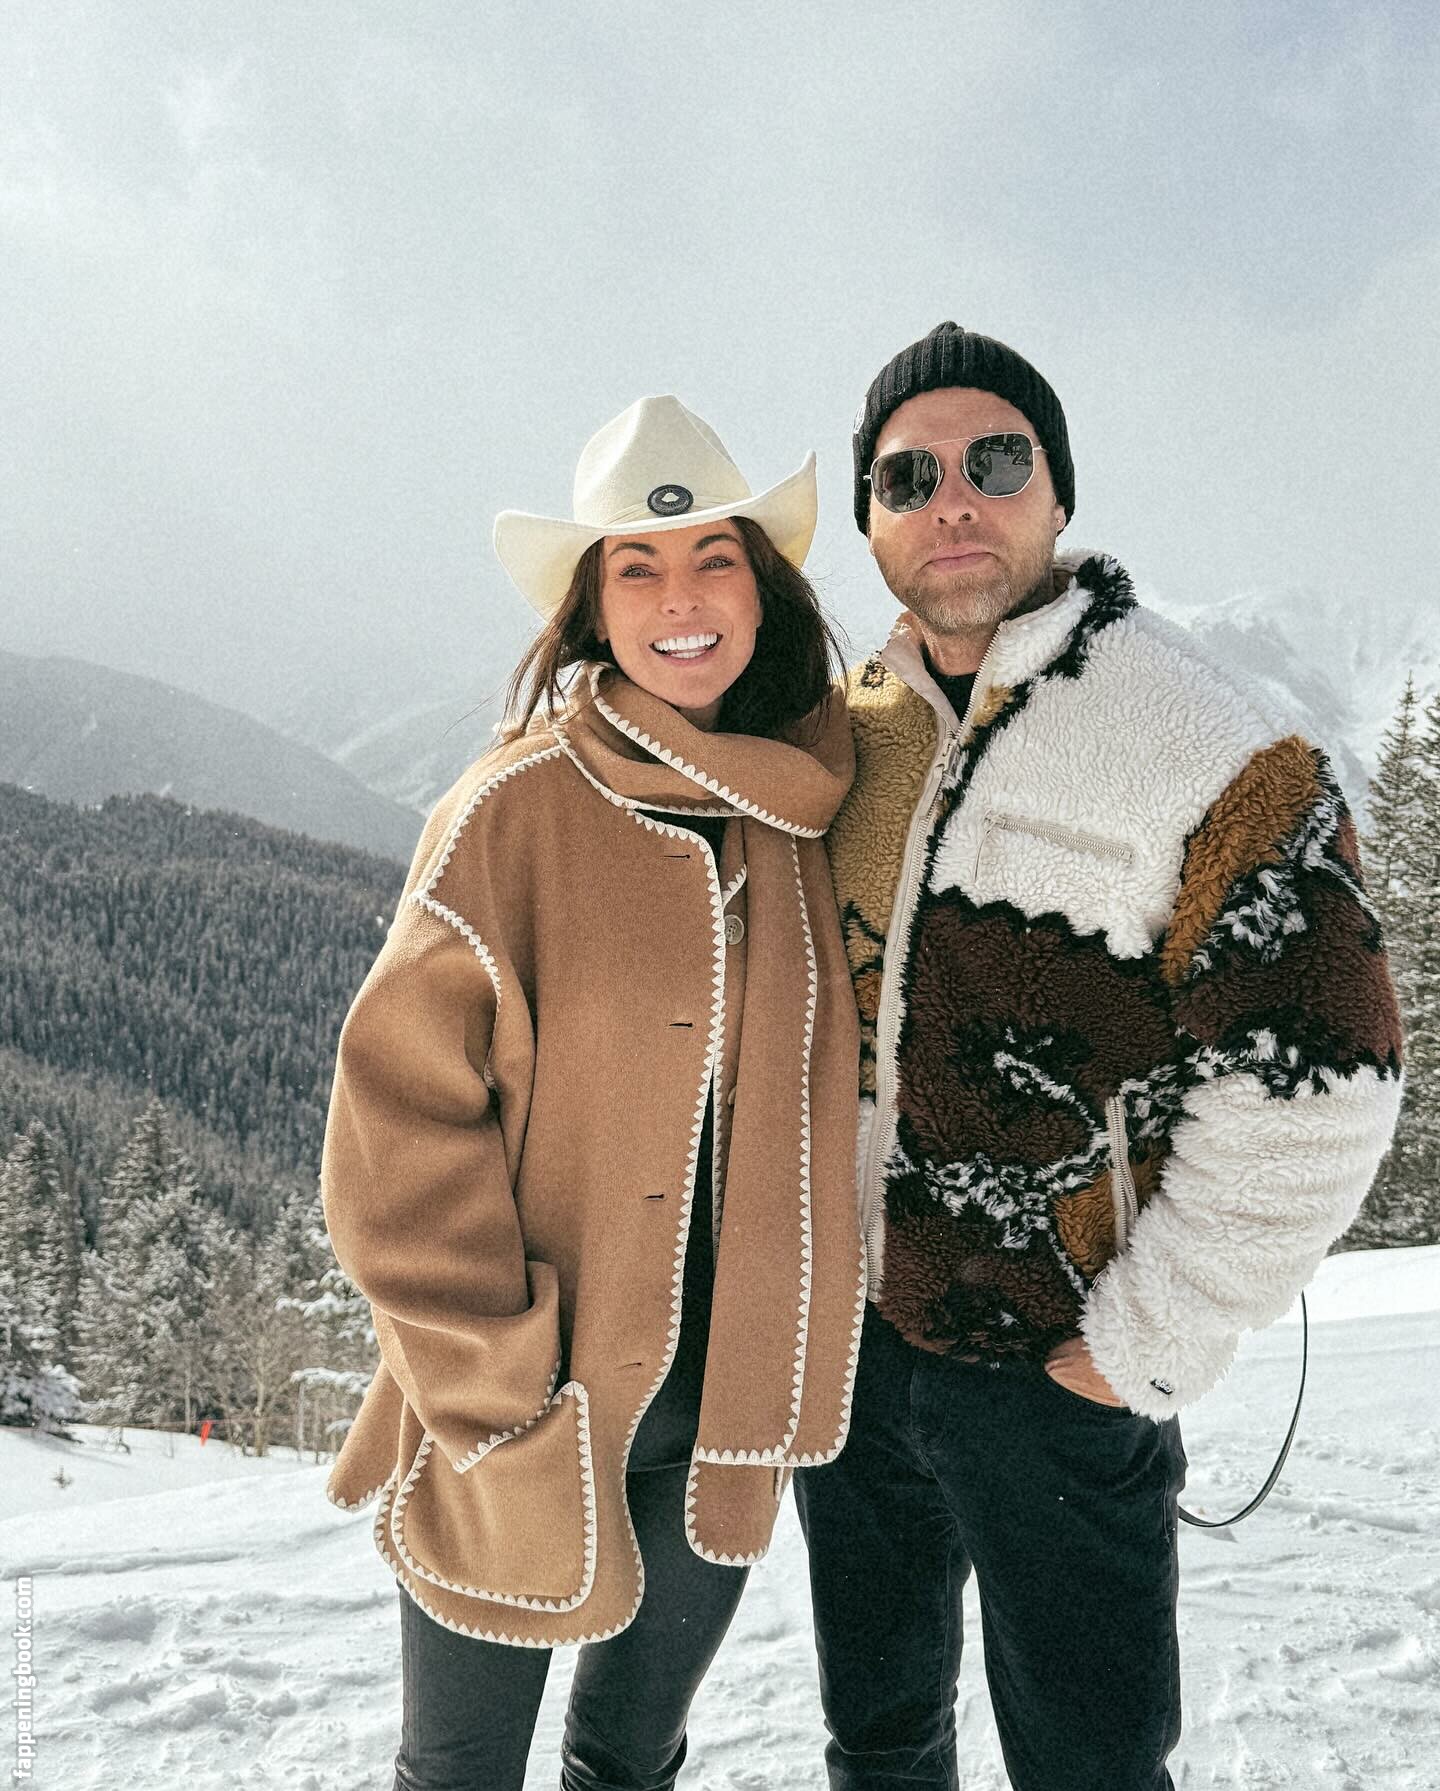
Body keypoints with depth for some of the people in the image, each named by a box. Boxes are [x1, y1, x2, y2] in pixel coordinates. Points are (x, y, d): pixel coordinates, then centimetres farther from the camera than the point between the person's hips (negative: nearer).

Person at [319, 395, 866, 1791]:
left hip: (726, 1412, 4)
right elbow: (402, 1120, -13)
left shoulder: (806, 808, 1)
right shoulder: (518, 812, -13)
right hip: (525, 1416, -3)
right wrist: (499, 1400, -15)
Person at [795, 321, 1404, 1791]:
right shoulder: (844, 732, 2)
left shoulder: (1214, 756, -18)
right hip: (844, 1341, 6)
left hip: (1051, 1382, -5)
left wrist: (1141, 1352, -14)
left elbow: (1313, 1098, -18)